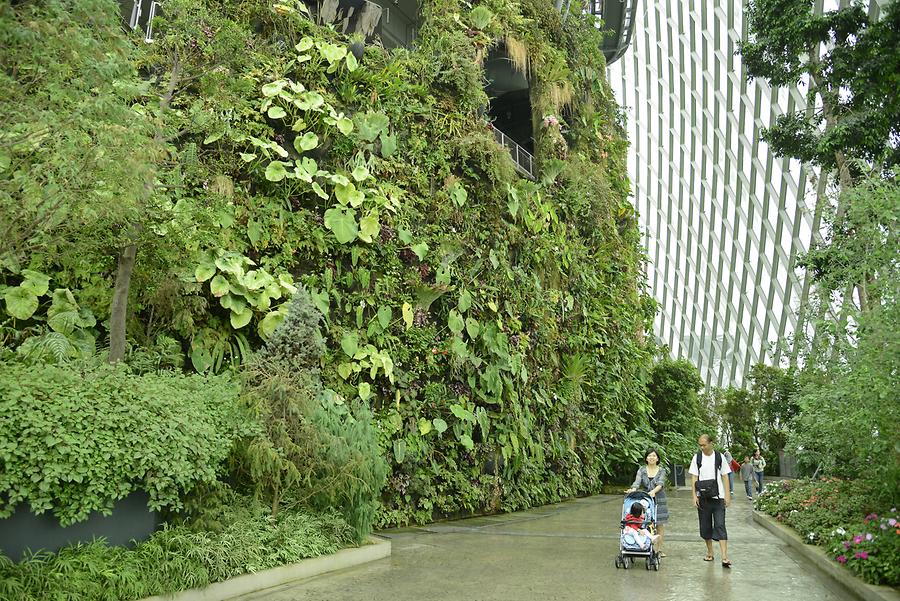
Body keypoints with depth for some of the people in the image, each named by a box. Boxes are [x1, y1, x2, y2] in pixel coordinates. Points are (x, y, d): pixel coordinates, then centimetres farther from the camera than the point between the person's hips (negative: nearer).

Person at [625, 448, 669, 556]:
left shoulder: (661, 470, 1)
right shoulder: (642, 470, 2)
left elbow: (660, 483, -15)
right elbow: (637, 481, -13)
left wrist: (653, 491, -36)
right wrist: (633, 489, -35)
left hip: (659, 500, 0)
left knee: (660, 526, 4)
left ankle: (659, 550, 14)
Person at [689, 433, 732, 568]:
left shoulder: (720, 457, 2)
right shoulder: (697, 458, 2)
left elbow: (725, 477, 4)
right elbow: (694, 478, 2)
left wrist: (727, 495, -1)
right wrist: (694, 496, -4)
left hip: (718, 497, -2)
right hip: (703, 498, 2)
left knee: (720, 526, -8)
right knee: (705, 526, 9)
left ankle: (725, 557, -11)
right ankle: (709, 552, 23)